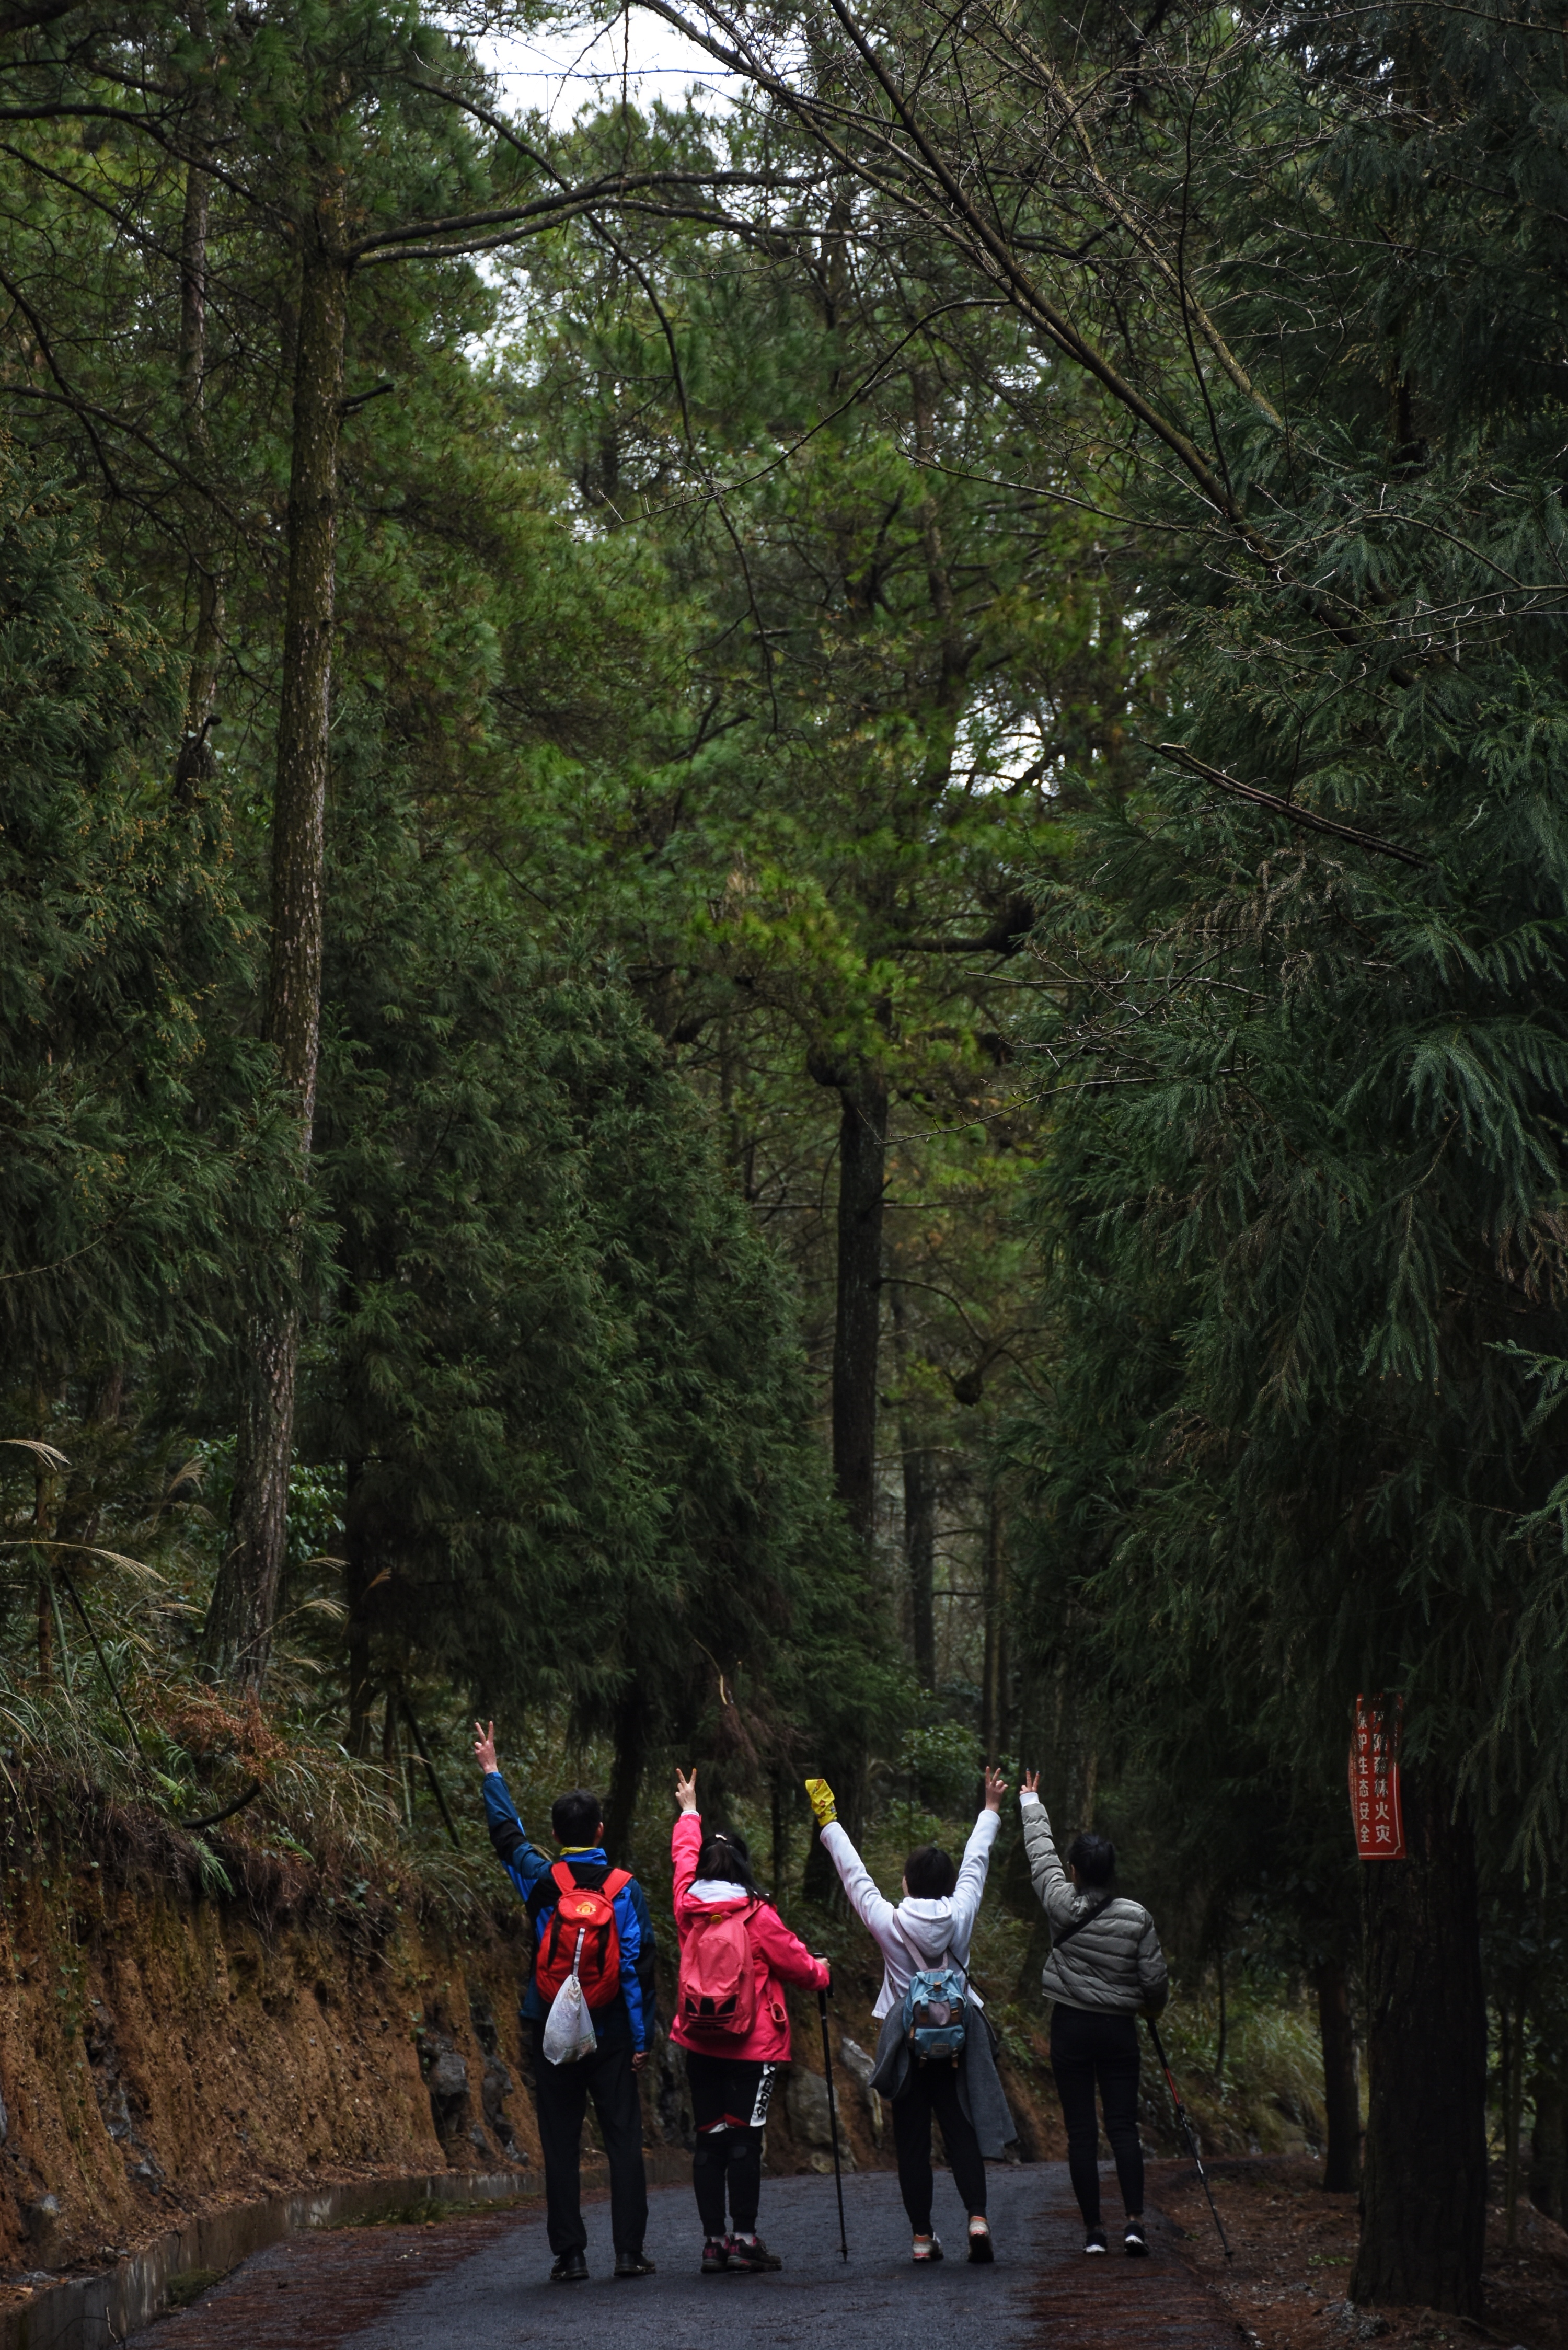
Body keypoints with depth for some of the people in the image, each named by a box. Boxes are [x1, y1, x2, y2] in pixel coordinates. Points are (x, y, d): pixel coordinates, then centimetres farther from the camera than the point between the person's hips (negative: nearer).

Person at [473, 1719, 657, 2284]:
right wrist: (642, 2036, 0)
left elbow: (506, 1834, 15)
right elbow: (639, 1966, -5)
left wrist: (491, 1773, 27)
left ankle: (570, 2254, 2)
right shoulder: (624, 1888, -4)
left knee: (561, 2146, 4)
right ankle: (630, 2251, 0)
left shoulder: (541, 1880, -3)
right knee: (624, 2141, 3)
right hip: (611, 2035, -1)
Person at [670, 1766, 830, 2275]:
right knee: (744, 2137, -5)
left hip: (700, 2042, 4)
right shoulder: (757, 1916, -10)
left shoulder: (688, 1905, 2)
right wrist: (821, 1971, 22)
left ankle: (713, 2240, 5)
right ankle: (743, 2237, -6)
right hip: (754, 2044, -4)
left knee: (709, 2137, 6)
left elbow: (684, 1855, 23)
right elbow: (798, 1964, -1)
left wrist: (689, 1812, 40)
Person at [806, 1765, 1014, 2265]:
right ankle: (977, 2216, -14)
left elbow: (854, 1875, 1)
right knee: (962, 2130, 3)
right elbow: (975, 1864, 9)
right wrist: (991, 1811, 23)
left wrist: (829, 1823, 13)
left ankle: (923, 2237, 4)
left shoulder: (889, 1922, -9)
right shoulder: (959, 1916, -4)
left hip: (906, 2042, -1)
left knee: (912, 2140, 4)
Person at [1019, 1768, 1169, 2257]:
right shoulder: (1136, 1917, -6)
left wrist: (1031, 1804, 25)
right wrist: (1152, 2005, 20)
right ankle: (1134, 2221, -11)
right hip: (1119, 2030, 1)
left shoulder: (1062, 1905, -7)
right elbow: (1155, 1977, -4)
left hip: (1071, 2028, 0)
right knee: (1124, 2126, 2)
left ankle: (1093, 2230, 2)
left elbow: (1040, 1855, 9)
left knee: (1081, 2131, 3)